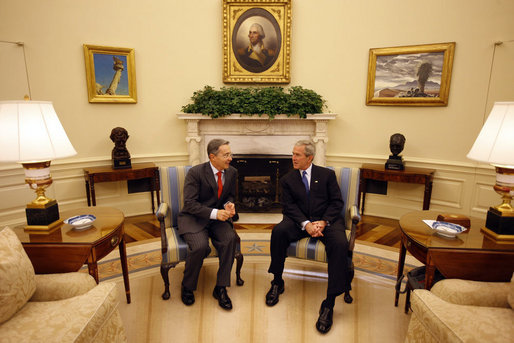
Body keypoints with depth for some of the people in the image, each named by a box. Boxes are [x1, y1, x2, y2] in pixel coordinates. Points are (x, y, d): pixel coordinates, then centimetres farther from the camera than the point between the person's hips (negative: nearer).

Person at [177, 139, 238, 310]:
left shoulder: (232, 172, 1)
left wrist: (228, 204, -9)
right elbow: (190, 203, -18)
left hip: (218, 218, 4)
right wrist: (214, 213, -28)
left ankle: (220, 288, -9)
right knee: (200, 246, -30)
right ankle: (187, 287, 1)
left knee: (230, 238, -26)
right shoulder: (196, 172, -15)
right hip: (193, 218, -4)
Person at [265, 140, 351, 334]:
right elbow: (289, 206, -1)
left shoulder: (327, 174, 7)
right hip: (300, 221, 1)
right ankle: (277, 282, -9)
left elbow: (337, 202, 2)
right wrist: (306, 224, -19)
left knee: (340, 244, -32)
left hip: (327, 220, -1)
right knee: (278, 231, -28)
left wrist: (323, 222, -15)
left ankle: (329, 303, -24)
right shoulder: (287, 179, 10)